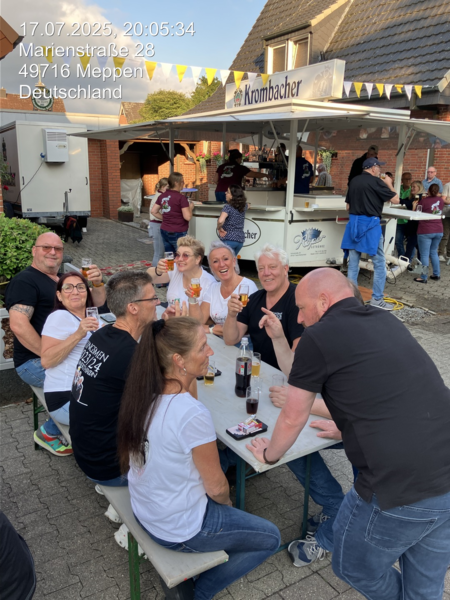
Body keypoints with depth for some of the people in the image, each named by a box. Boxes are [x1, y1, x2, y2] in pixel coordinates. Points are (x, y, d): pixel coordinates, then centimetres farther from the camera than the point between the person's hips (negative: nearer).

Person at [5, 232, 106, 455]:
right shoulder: (25, 281, -9)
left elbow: (97, 302, 12)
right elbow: (19, 325, -22)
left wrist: (97, 283, -9)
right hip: (34, 362, -8)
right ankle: (51, 432, -4)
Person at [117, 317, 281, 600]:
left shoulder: (144, 392, -12)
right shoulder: (194, 415, -33)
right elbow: (216, 487, -17)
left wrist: (191, 381, -5)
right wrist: (228, 502, 0)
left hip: (144, 508, 7)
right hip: (179, 528, -7)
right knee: (271, 538, 14)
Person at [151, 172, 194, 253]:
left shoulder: (162, 196, 7)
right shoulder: (181, 198, -14)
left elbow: (153, 211, 12)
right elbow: (187, 217, -16)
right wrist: (190, 207, 1)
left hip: (164, 231, 7)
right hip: (178, 233, -7)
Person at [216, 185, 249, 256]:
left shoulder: (228, 207, -13)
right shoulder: (244, 206, 7)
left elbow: (220, 221, -29)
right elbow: (247, 205, 36)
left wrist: (219, 229, -12)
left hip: (229, 239, -7)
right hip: (240, 239, 7)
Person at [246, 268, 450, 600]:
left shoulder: (318, 336, -7)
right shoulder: (387, 321, 12)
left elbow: (293, 419, 3)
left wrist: (269, 454, 22)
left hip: (402, 489, -7)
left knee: (353, 564, 21)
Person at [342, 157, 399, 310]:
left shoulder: (354, 181, 10)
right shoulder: (376, 182, -9)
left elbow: (348, 206, 16)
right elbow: (396, 200, -5)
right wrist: (389, 184, 8)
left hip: (354, 222, 6)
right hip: (370, 223, -6)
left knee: (353, 262, 9)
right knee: (379, 262, 3)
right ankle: (377, 299, 4)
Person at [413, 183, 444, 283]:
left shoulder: (423, 201, -11)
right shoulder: (440, 200, 5)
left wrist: (415, 205, 14)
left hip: (425, 232, -6)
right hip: (439, 231, 6)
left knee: (424, 255, -2)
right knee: (434, 252, 19)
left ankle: (424, 277, -1)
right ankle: (436, 274, 22)